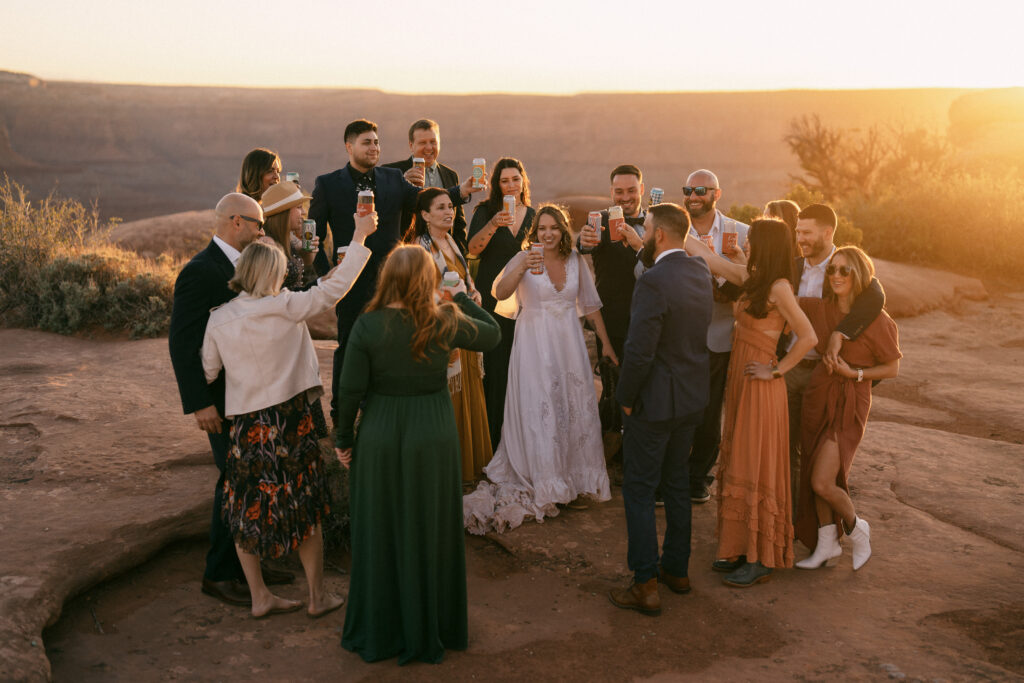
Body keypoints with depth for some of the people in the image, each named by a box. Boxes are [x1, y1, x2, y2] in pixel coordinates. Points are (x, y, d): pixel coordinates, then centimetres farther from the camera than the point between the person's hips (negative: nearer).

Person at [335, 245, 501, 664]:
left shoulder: (368, 326, -12)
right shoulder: (444, 323, -9)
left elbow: (350, 390, -10)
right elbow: (492, 334, 8)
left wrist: (344, 439, 3)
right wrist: (462, 298, 20)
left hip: (380, 440, 0)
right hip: (433, 438, 0)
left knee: (381, 534, 14)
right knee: (430, 533, 15)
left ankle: (378, 631, 30)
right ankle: (430, 626, 31)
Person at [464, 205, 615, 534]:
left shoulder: (575, 261, 6)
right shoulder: (525, 258, -7)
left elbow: (590, 303, 14)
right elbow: (500, 293, -22)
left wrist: (605, 342, 15)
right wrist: (521, 269, -39)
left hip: (569, 343, 4)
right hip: (535, 343, -4)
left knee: (575, 408, 8)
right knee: (539, 411, -1)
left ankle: (577, 479, 24)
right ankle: (544, 484, 12)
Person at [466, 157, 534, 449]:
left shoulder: (534, 216, 10)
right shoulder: (485, 211, 0)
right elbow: (473, 248, -15)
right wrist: (493, 225, -31)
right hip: (493, 301, -3)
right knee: (494, 365, -3)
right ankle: (493, 436, 8)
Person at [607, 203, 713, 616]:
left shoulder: (654, 282, -23)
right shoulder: (701, 273, 2)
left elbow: (639, 351, -26)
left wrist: (626, 397, -9)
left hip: (655, 401, -8)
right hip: (693, 397, 8)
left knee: (638, 490, 4)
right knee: (677, 483, 20)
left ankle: (646, 586, 10)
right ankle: (677, 569, 33)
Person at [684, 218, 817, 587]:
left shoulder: (779, 287, -16)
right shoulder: (751, 278, 8)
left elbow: (808, 337, -19)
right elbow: (707, 256, 16)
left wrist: (777, 370, -13)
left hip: (760, 388, -8)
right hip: (739, 382, 8)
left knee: (755, 468, -1)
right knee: (738, 464, 13)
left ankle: (761, 559, 9)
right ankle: (741, 547, 25)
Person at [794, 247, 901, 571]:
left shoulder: (876, 320, -13)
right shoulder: (819, 308, -1)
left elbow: (892, 369, -3)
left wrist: (854, 373, -17)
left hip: (849, 404, -5)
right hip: (818, 397, 5)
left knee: (822, 483, -10)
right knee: (815, 475, 11)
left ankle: (857, 528, 20)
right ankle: (827, 544, 30)